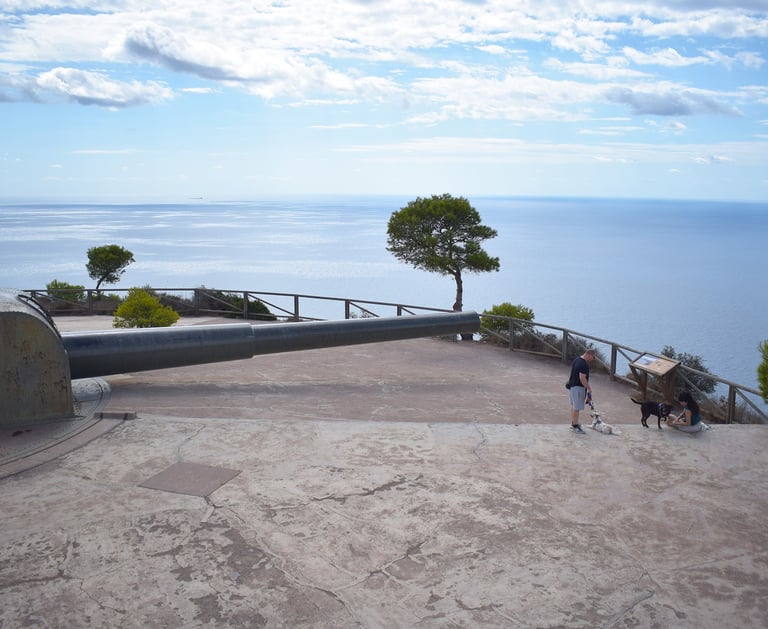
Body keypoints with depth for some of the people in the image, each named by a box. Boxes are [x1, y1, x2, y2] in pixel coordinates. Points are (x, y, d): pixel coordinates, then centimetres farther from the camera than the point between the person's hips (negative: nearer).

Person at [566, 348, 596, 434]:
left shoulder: (577, 359, 9)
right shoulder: (583, 364, -22)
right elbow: (582, 379, -25)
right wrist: (589, 388, -15)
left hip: (572, 385, 10)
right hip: (577, 387, -10)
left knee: (573, 406, 19)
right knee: (577, 407, -2)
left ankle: (573, 423, 30)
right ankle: (575, 426, 4)